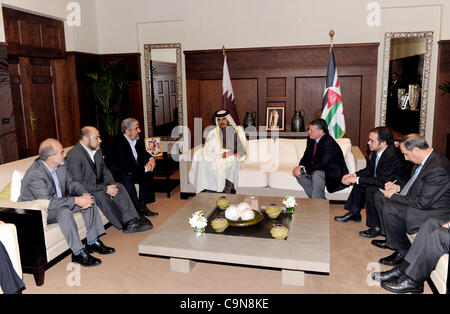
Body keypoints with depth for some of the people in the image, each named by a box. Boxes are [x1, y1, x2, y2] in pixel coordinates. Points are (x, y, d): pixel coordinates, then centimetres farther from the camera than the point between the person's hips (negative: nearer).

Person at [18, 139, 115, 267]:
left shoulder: (60, 165, -5)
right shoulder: (35, 174, -29)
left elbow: (72, 183, 4)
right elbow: (48, 202, -34)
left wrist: (84, 194, -17)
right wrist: (76, 200, -34)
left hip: (57, 201, 8)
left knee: (89, 200, -4)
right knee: (64, 211, -36)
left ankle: (92, 242, 2)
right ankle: (78, 253, -25)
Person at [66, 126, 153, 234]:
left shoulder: (97, 150, 5)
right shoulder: (73, 155, -20)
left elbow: (104, 169, 12)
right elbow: (80, 184, -23)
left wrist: (111, 184, -9)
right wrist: (105, 189, -25)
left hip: (98, 185, 7)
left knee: (119, 187, -17)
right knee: (101, 195, -33)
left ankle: (132, 220, -24)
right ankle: (125, 224, -21)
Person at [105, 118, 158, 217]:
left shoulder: (137, 140, 1)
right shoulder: (119, 142, -24)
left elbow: (143, 153, 18)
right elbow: (126, 167, -30)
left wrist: (151, 159, -6)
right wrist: (144, 168, -21)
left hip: (130, 171, 9)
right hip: (113, 174, -9)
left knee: (147, 174, -8)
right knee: (127, 179, -35)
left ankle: (142, 205, -5)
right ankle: (138, 209, -25)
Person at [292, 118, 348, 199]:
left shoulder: (330, 144, -25)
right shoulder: (311, 139, 1)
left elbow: (322, 164, -30)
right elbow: (306, 157, 6)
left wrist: (303, 169, -32)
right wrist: (300, 167, -16)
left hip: (332, 173, -8)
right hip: (316, 169, 8)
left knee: (316, 174, -36)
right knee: (299, 174, -12)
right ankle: (313, 197, -8)